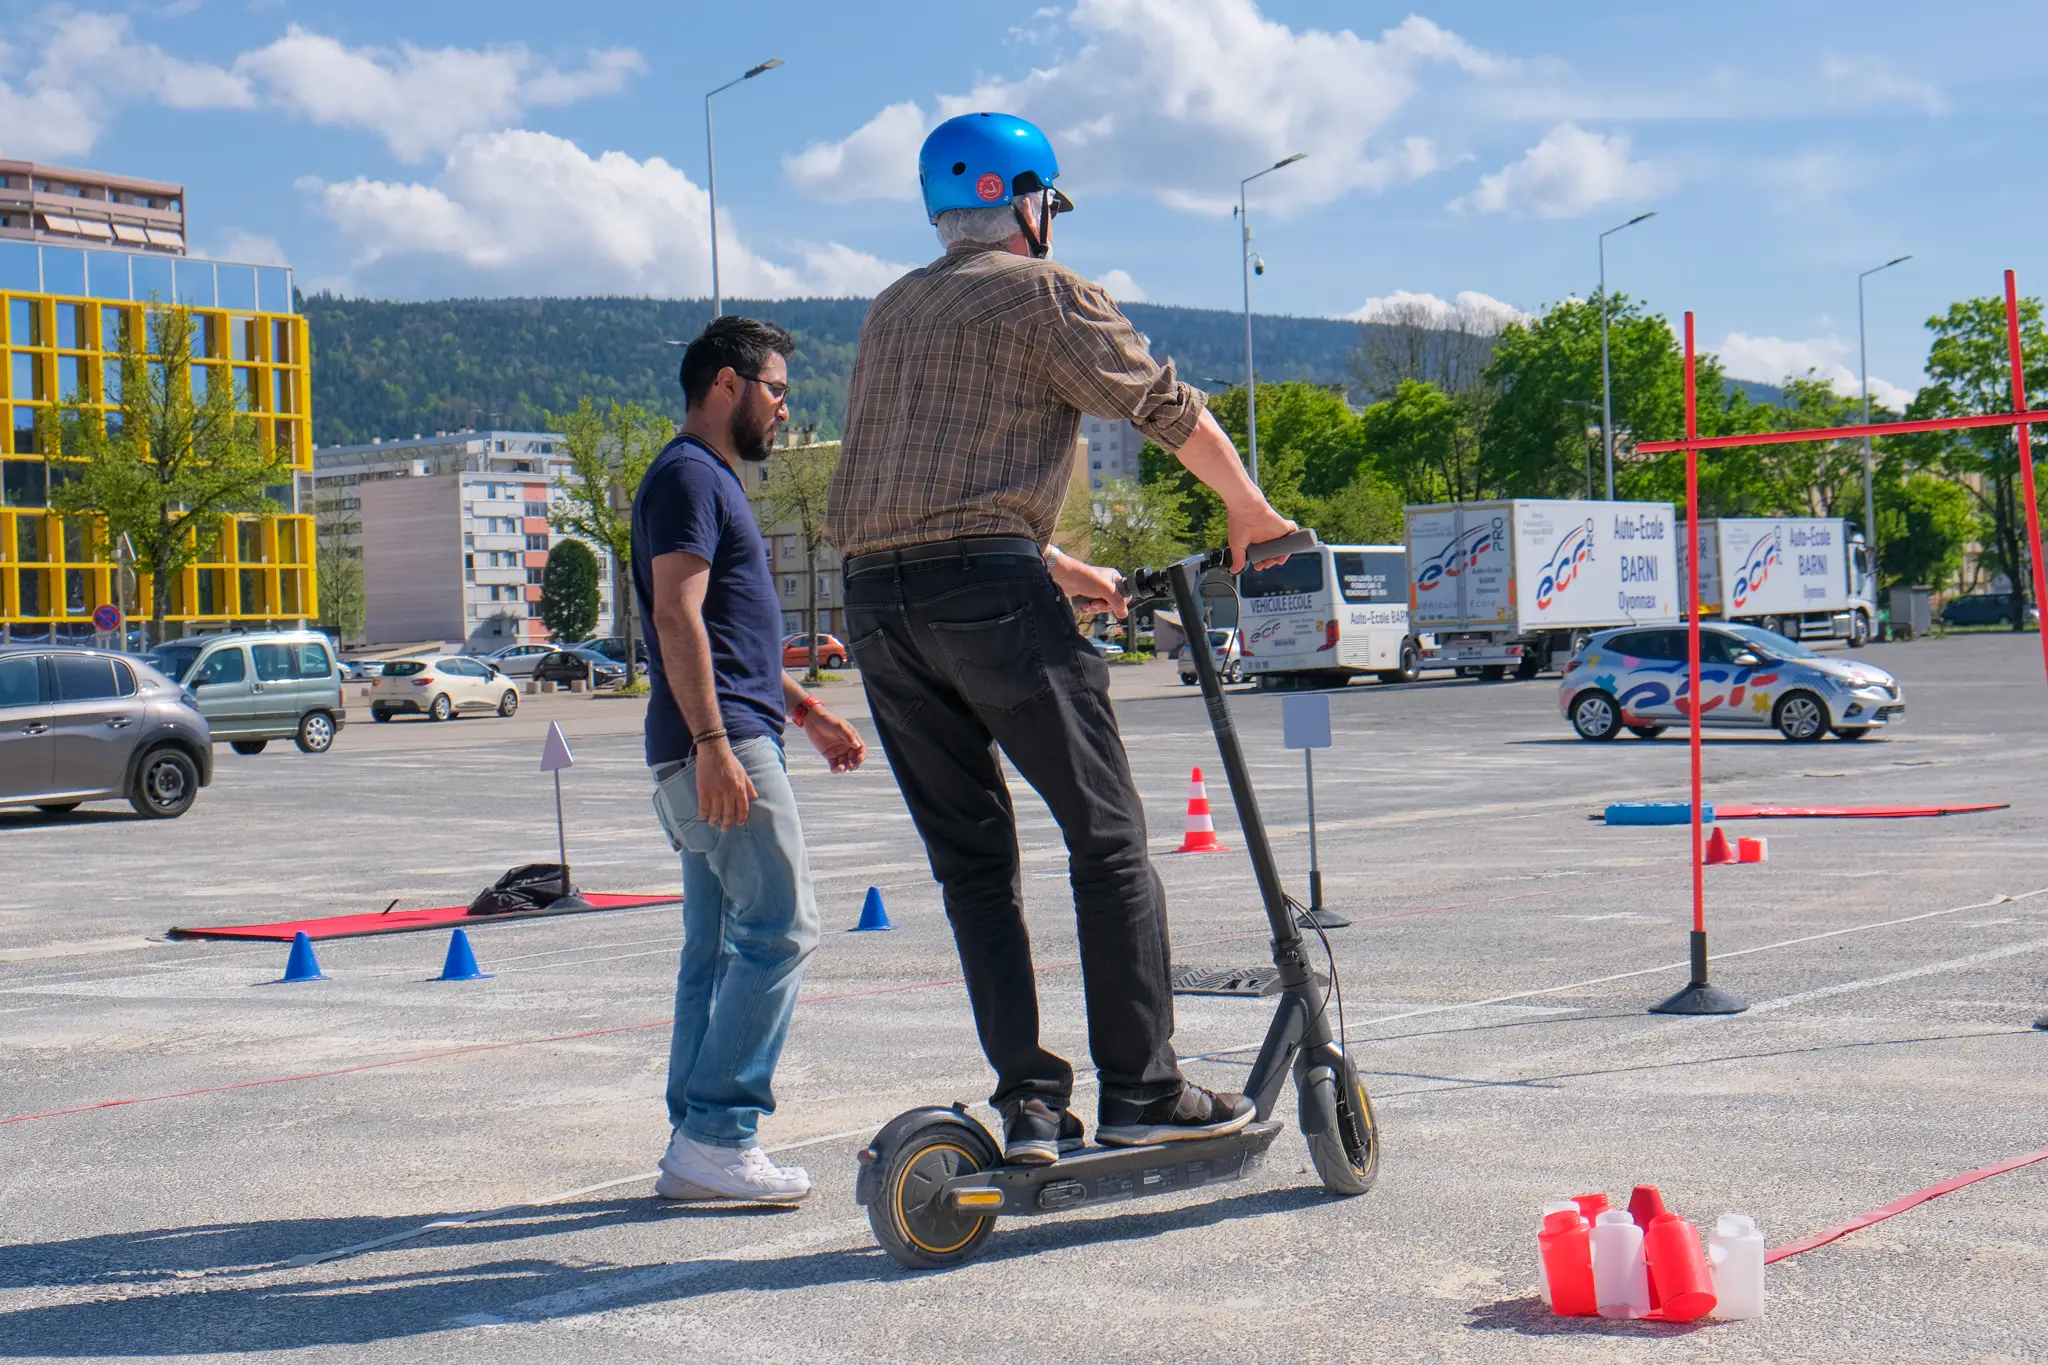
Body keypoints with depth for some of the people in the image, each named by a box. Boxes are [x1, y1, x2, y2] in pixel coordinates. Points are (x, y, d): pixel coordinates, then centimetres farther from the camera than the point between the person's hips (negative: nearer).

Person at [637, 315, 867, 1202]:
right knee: (779, 928, -12)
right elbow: (677, 616, -19)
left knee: (718, 946, 8)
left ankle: (697, 1148, 10)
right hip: (721, 745, -10)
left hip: (719, 752, 10)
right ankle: (716, 1133, -12)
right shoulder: (689, 476, -8)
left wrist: (807, 712, 27)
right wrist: (714, 745, -25)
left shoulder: (712, 480, 24)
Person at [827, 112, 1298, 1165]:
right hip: (988, 583, -7)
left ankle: (1028, 1101, 4)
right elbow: (1167, 407, 3)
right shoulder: (1041, 290, 4)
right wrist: (1249, 512, 17)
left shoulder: (892, 310, 25)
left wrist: (1063, 571, 33)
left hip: (876, 597, 7)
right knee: (1107, 837, 1)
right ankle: (1139, 1089, 1)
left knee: (971, 859, 8)